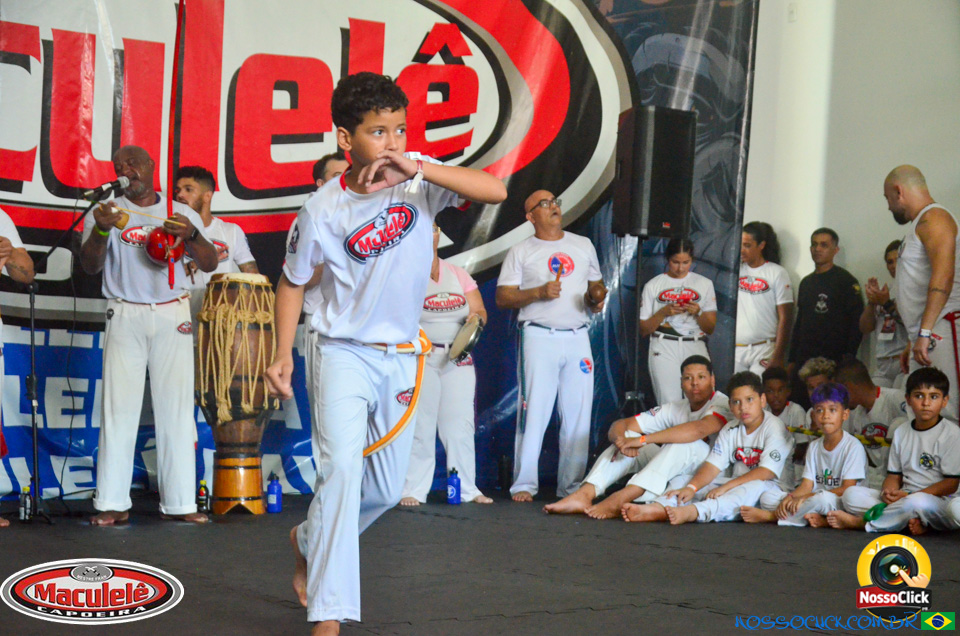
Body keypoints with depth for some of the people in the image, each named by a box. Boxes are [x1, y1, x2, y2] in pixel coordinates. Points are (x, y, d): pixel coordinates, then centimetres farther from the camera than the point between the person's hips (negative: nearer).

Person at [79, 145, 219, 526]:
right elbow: (90, 266, -7)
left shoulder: (181, 213, 9)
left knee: (176, 407, 1)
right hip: (125, 316, -1)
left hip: (173, 316, 1)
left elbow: (209, 264, 2)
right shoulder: (108, 211, 4)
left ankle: (179, 502, 4)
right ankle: (113, 503, -1)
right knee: (119, 408, -4)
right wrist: (101, 231, -26)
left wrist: (191, 235, -18)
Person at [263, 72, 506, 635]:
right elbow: (293, 282, 0)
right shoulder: (323, 210, -14)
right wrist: (284, 354, -9)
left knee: (387, 488, 15)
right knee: (342, 468, -21)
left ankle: (309, 543, 44)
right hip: (345, 355, -4)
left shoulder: (419, 178, -9)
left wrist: (418, 167, -33)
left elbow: (496, 191, -24)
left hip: (402, 357, 4)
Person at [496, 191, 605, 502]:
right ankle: (523, 484, -2)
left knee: (579, 413, 1)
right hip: (539, 336, -4)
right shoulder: (521, 251, 6)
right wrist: (538, 293, -13)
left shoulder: (583, 245, 17)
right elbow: (503, 298, 1)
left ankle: (571, 485, 7)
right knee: (534, 410, -8)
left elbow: (597, 284, 24)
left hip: (577, 337, 4)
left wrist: (597, 299, 1)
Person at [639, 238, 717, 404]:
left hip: (695, 347, 1)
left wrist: (697, 313, -8)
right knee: (669, 404, -13)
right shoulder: (653, 285, 10)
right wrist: (664, 312, -7)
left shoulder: (705, 284, 13)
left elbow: (710, 329, 11)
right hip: (664, 349, -1)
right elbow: (643, 330, 7)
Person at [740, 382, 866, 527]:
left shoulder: (853, 446, -6)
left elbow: (847, 489, -14)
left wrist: (805, 498, -21)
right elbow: (807, 485, 7)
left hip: (839, 504, -6)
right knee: (767, 497, -10)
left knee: (823, 498, -40)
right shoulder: (814, 446, 15)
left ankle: (771, 515, -21)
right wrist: (790, 498, -18)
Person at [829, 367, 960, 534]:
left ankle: (859, 522, -21)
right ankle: (911, 520, -27)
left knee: (916, 503, -41)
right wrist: (888, 492, -11)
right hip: (901, 498, 6)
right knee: (851, 494, -13)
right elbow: (894, 475, 14)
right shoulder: (901, 433, 14)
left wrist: (910, 495, -17)